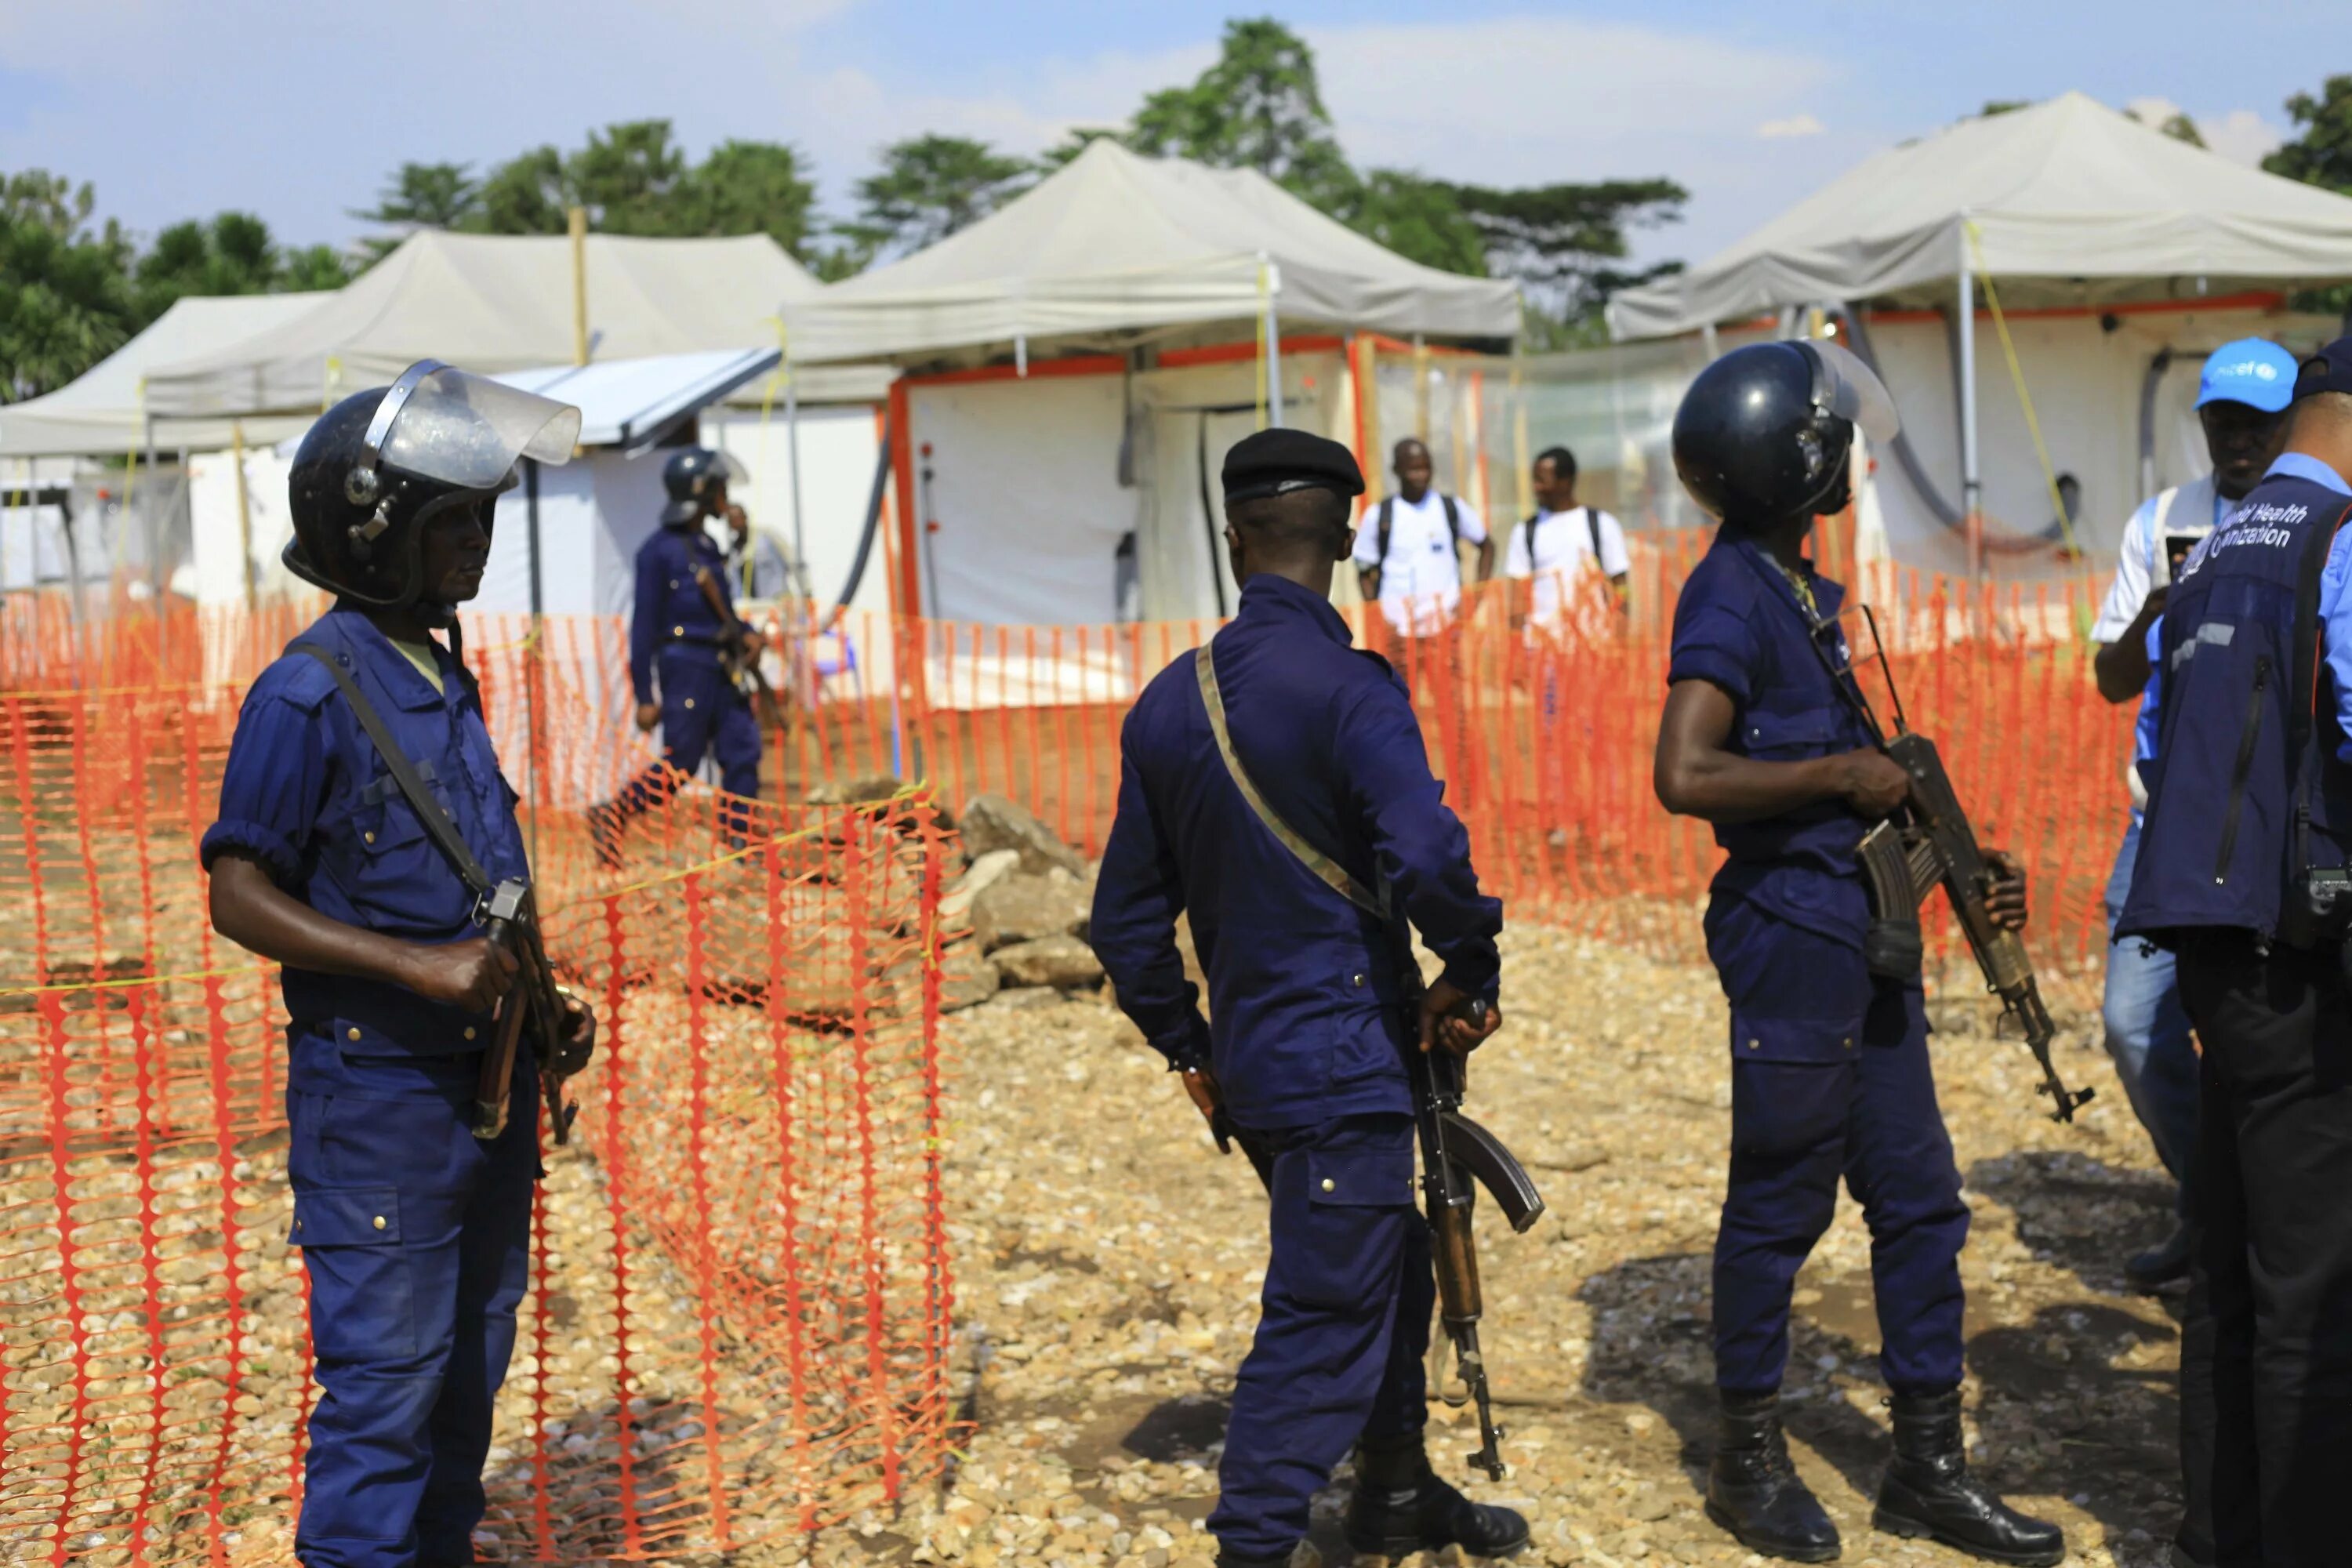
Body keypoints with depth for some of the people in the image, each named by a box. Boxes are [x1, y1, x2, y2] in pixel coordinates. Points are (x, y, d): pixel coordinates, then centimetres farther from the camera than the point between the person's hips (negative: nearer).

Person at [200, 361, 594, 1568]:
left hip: (484, 1073, 8)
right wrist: (415, 966, -24)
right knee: (386, 1374, -3)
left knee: (471, 1362, 16)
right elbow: (239, 895, -17)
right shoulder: (311, 694, -15)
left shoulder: (446, 675, 11)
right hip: (377, 1080, -8)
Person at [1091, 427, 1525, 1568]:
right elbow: (1425, 856, -30)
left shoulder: (1167, 704, 5)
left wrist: (1185, 1044, 21)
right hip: (1343, 1065, -8)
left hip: (1249, 1067, 8)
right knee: (1324, 1321, -2)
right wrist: (1468, 973, -12)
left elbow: (1127, 917, 11)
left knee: (1388, 1268, 25)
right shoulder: (1344, 686, -17)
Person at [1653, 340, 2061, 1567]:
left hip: (1863, 935, 9)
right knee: (1779, 1205, 3)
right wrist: (1844, 774, -18)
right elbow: (1685, 777, -26)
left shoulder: (1803, 588, 15)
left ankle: (1927, 1467, 21)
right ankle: (1749, 1461, 18)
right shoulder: (1732, 594, -15)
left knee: (1919, 1200, 11)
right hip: (1791, 931, -9)